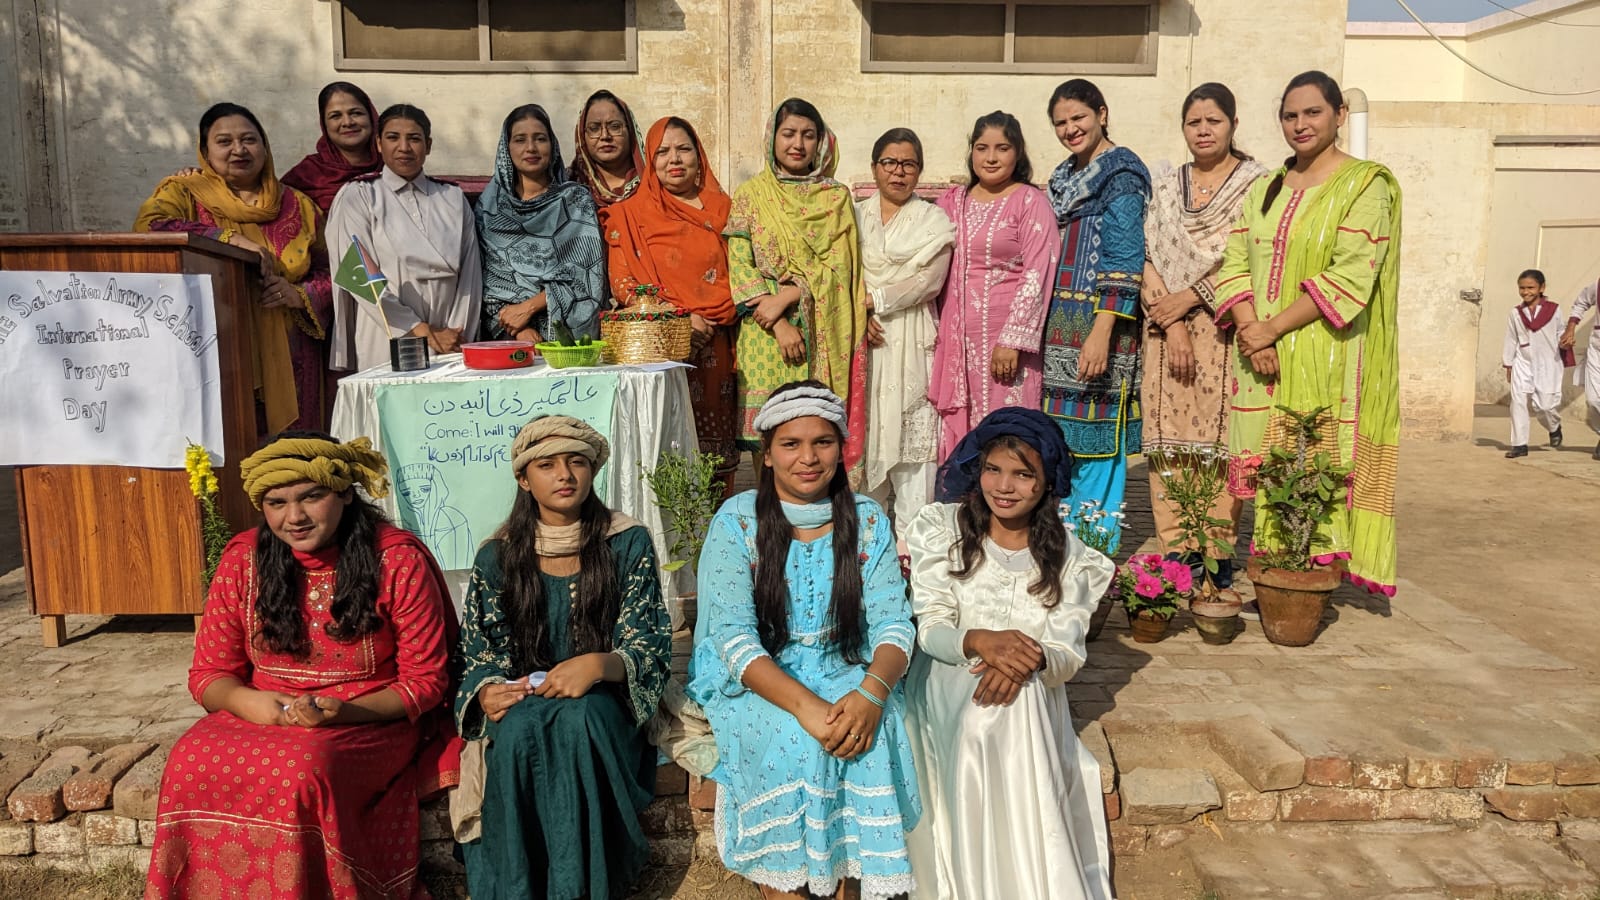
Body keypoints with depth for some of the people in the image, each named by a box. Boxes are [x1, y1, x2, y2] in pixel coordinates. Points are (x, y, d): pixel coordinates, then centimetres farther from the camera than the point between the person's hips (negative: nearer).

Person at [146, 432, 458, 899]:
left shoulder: (397, 558, -9)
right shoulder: (244, 558, 2)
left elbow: (425, 680, -6)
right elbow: (209, 673, 7)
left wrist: (343, 712, -22)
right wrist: (251, 702, -17)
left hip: (370, 721, -3)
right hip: (263, 717, 4)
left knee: (301, 772, -33)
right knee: (192, 763, -26)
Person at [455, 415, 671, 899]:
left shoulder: (629, 544, -1)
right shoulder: (496, 558, 4)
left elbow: (649, 648, -6)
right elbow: (479, 656, 6)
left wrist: (598, 665, -28)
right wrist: (486, 692, -18)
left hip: (602, 704, -1)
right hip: (522, 702, 2)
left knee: (579, 717, -36)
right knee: (519, 727, -34)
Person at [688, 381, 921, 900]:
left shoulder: (867, 521, 1)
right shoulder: (737, 522, -7)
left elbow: (893, 624, -3)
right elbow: (734, 637, -14)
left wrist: (872, 691, -26)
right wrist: (805, 705, -29)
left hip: (846, 674, 2)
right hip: (754, 684, -2)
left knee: (874, 728, -27)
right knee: (792, 741, -30)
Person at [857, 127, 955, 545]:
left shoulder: (933, 220, 8)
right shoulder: (854, 214, 15)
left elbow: (927, 282, -5)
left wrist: (873, 299, -11)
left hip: (911, 341, -2)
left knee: (911, 430, -5)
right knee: (861, 428, 0)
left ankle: (911, 536, 0)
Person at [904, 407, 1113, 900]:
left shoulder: (1068, 555, 3)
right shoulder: (942, 528, -1)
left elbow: (1067, 657, -6)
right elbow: (929, 628, -8)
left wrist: (1032, 662, -33)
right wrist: (980, 641, -33)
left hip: (1033, 698, 1)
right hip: (948, 683, -1)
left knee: (1016, 696, -35)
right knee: (988, 719, -35)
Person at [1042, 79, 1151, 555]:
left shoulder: (1120, 175, -6)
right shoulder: (1064, 178, 19)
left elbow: (1124, 264, -14)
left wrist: (1101, 333, -22)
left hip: (1099, 326, -8)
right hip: (1061, 328, 8)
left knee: (1096, 444, -6)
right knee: (1062, 444, 11)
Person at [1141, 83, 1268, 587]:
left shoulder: (1256, 183, 3)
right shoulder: (1165, 186, 15)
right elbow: (1150, 258, 6)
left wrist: (1189, 298, -10)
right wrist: (1170, 323, -6)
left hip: (1225, 332, -3)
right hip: (1167, 332, 3)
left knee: (1219, 439, -3)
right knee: (1170, 439, 0)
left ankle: (1217, 556, 4)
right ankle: (1176, 555, 7)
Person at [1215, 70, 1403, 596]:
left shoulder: (1365, 186, -1)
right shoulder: (1264, 189, 17)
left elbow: (1351, 277, -12)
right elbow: (1235, 263, 6)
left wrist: (1273, 328, -15)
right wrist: (1250, 329, -11)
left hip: (1324, 360, -4)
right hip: (1260, 356, 5)